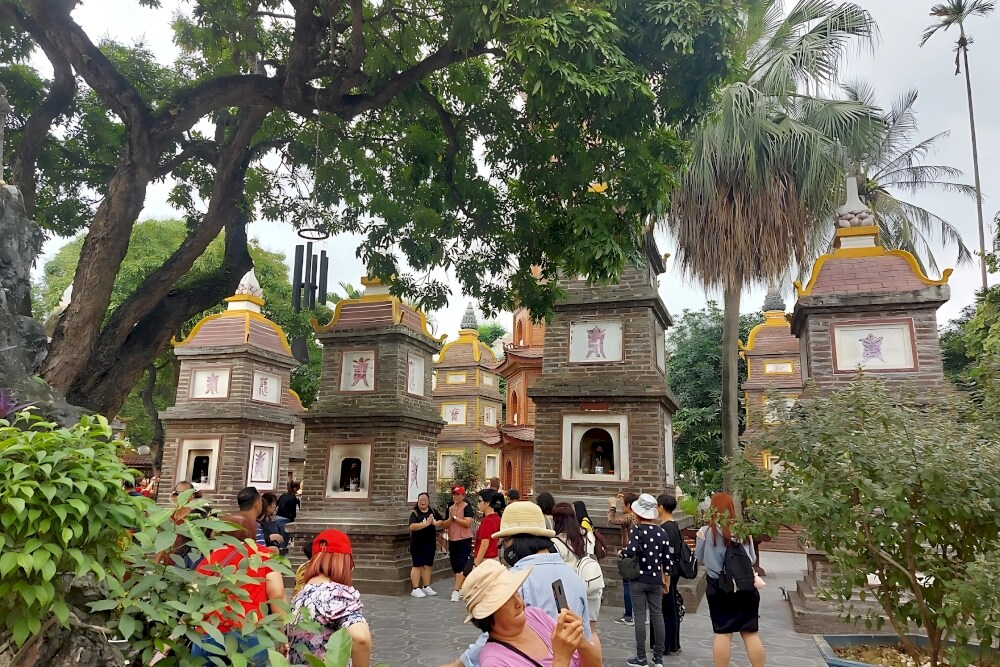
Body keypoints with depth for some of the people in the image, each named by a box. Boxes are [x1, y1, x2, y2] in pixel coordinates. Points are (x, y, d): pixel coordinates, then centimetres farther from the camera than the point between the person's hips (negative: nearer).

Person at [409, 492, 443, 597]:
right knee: (418, 565, -2)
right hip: (417, 543, -5)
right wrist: (426, 523, -25)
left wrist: (435, 523, -11)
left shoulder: (433, 511, 7)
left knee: (428, 565, 12)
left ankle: (426, 587, 23)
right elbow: (412, 527, -23)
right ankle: (416, 589, 4)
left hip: (430, 542, 5)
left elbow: (441, 522, 10)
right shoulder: (415, 513, -9)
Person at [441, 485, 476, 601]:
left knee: (461, 566, -10)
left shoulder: (467, 508, -9)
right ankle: (462, 587, 27)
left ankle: (456, 591, -11)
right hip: (452, 540, 7)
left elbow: (467, 523, -21)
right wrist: (450, 518, -9)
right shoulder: (450, 508, 11)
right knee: (455, 566, 13)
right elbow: (445, 525, 9)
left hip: (464, 540, -7)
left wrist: (455, 517, -16)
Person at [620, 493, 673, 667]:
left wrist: (621, 552, -5)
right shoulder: (662, 532, 2)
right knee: (657, 615, 10)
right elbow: (667, 560, 4)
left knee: (640, 617, 2)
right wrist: (666, 581, 15)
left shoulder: (637, 529, -11)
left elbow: (631, 551, -27)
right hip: (656, 580, 4)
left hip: (638, 579, -4)